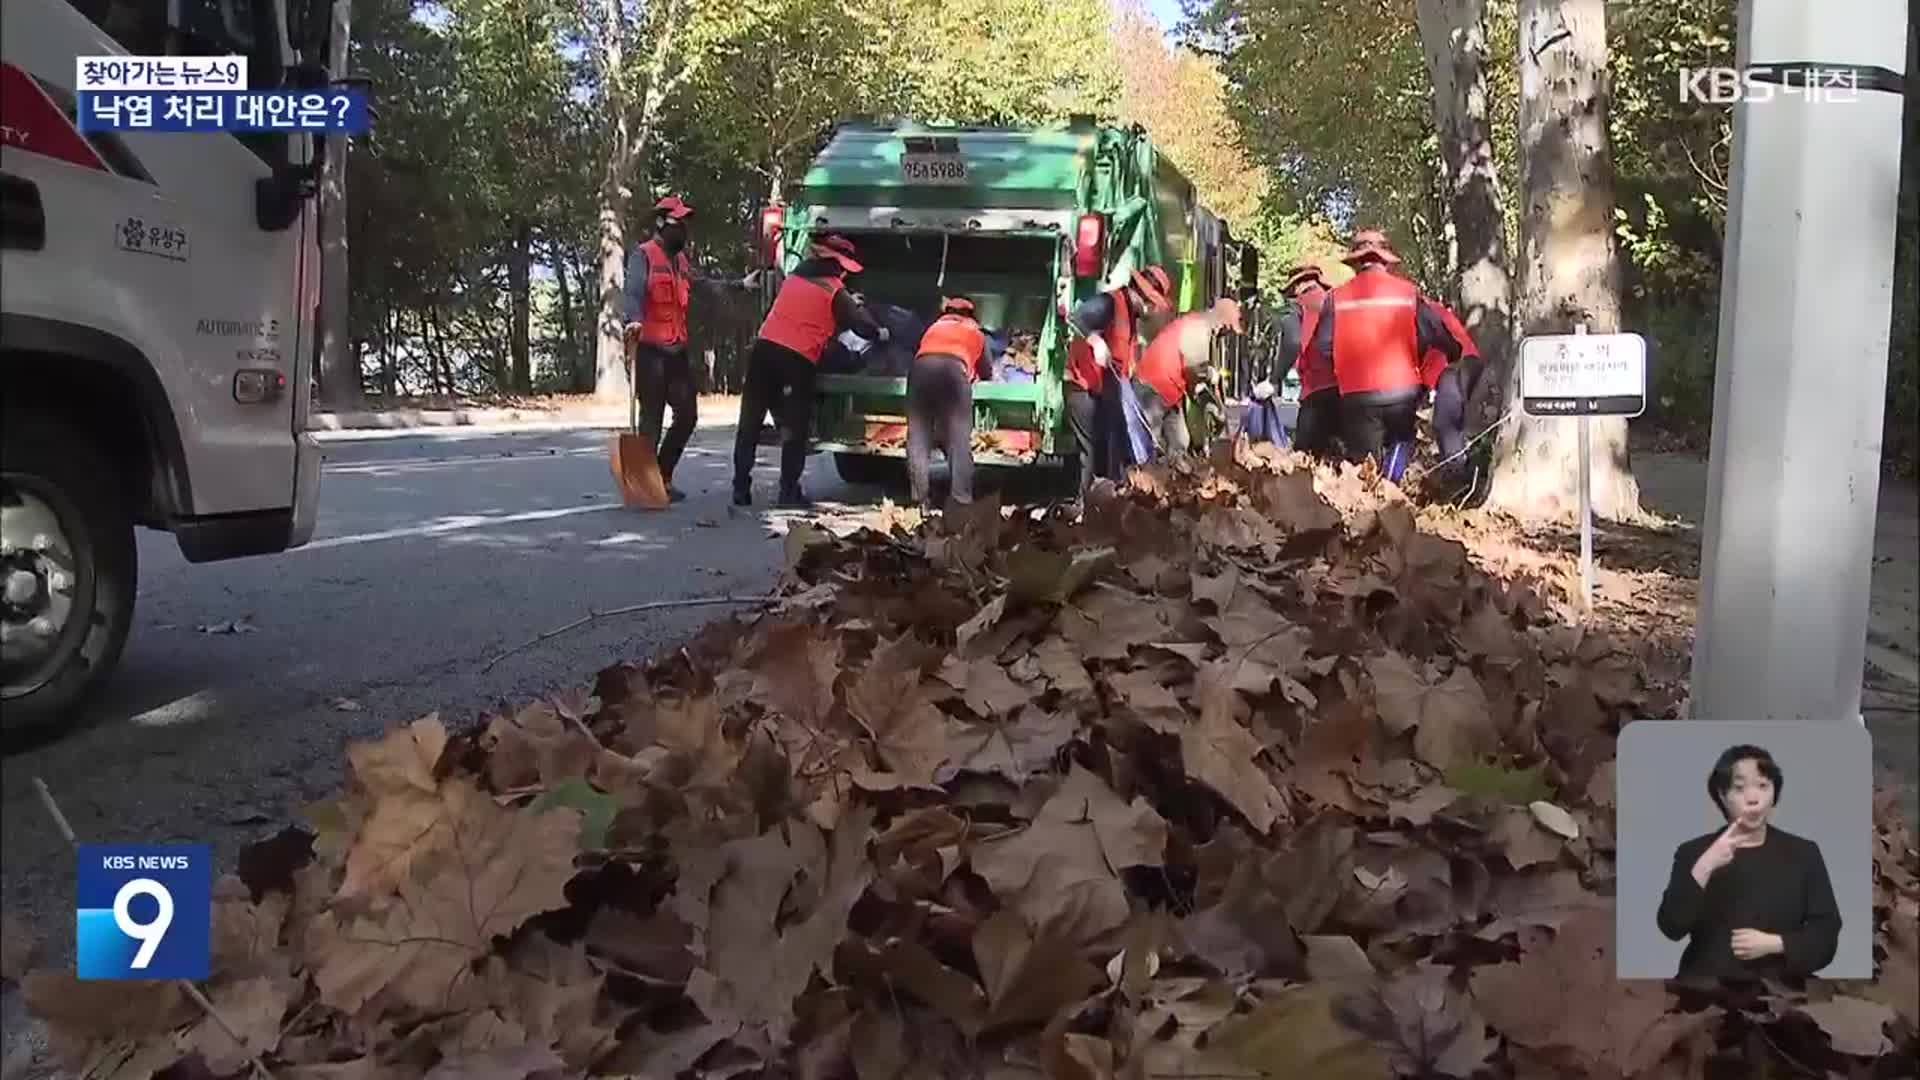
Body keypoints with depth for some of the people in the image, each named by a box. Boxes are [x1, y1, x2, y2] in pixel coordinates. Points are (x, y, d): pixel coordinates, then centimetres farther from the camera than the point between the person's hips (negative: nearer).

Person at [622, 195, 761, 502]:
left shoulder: (680, 259, 20)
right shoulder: (643, 255, -6)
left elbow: (703, 282, 36)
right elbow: (634, 291, -23)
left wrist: (741, 284, 40)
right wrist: (634, 320, -41)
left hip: (677, 350, 8)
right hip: (650, 349, -8)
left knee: (687, 414, 10)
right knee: (652, 418, -6)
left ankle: (662, 477, 21)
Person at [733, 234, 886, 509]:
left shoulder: (794, 277, 17)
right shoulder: (835, 292, -1)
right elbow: (861, 324, 1)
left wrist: (847, 302, 41)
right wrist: (879, 333, 23)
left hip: (764, 349, 5)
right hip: (796, 360, -5)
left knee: (749, 424, 10)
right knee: (796, 429, 6)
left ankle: (741, 489, 10)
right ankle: (789, 493, 4)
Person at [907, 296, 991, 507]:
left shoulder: (933, 327, 39)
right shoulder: (975, 332, 35)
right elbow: (985, 373, 41)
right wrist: (974, 376, 62)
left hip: (921, 367, 2)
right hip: (953, 367, -2)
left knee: (918, 437, 6)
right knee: (959, 438, 1)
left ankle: (919, 498, 2)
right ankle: (962, 499, -6)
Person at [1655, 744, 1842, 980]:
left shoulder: (1803, 853, 11)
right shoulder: (1693, 852, 9)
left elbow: (1827, 933, 6)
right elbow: (1671, 927, -5)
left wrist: (1774, 944, -10)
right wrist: (1704, 868, -14)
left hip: (1780, 977, 1)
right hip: (1709, 976, -1)